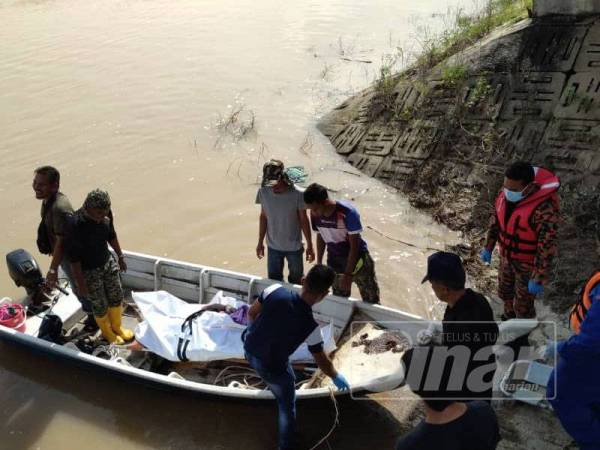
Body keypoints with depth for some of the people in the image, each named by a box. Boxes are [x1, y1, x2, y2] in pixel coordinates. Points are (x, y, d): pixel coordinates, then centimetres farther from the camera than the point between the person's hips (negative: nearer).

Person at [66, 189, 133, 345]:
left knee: (117, 297, 19)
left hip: (108, 262, 5)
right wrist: (80, 283, -17)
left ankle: (116, 327, 46)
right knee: (100, 305, 13)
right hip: (89, 271, -5)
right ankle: (106, 331, 43)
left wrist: (120, 256, 15)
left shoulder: (105, 214, -16)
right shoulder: (76, 224, -32)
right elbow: (74, 257, -24)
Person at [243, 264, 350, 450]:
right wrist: (336, 377, 10)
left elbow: (252, 313, -4)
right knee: (287, 407, 19)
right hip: (271, 367, -5)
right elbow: (322, 362, -11)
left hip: (249, 350, 5)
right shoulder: (311, 327, -27)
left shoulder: (275, 290, -22)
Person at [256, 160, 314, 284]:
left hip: (294, 247, -2)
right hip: (273, 246, 2)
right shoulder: (263, 192, -15)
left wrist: (309, 245, -4)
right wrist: (260, 242, 6)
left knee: (296, 280, 18)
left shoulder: (297, 194, -23)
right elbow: (263, 217, 0)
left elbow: (303, 220, -11)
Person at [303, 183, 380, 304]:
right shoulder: (315, 215, -14)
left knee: (371, 302, 10)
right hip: (335, 264, 4)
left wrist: (348, 274, -21)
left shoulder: (348, 212, -29)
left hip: (357, 261, -4)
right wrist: (319, 263, 10)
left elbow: (354, 245, -23)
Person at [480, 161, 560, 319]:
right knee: (505, 291, 29)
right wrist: (488, 247, 7)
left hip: (529, 263, -6)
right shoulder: (505, 194, -15)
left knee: (523, 302, 13)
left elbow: (547, 247, -30)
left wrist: (538, 278, -25)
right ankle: (509, 315, 58)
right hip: (506, 256, 7)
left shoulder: (544, 209, -36)